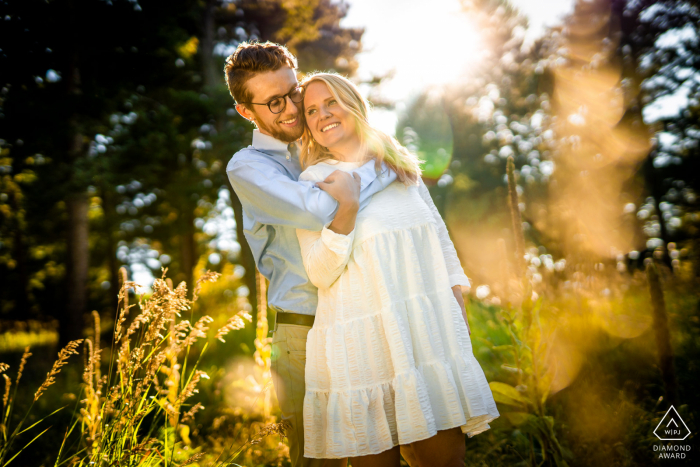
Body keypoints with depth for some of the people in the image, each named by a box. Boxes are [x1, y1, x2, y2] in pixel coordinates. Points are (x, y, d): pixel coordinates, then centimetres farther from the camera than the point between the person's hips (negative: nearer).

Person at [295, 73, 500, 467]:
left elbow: (440, 239, 17)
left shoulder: (402, 168, 12)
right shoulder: (313, 182, -1)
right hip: (362, 345, -3)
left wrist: (458, 308, 12)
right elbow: (319, 274, -6)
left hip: (429, 331, 4)